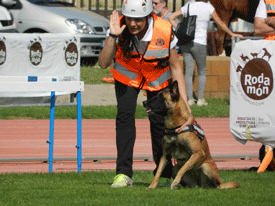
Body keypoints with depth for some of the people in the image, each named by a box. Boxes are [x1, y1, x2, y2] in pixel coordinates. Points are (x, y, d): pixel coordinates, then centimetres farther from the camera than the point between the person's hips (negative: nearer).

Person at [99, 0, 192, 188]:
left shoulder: (164, 31, -32)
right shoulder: (119, 27, -31)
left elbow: (175, 67, -19)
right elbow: (103, 63, -33)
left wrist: (183, 101, -22)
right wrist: (113, 36, -46)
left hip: (158, 78, 0)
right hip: (127, 75, 0)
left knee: (159, 120, -7)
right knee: (125, 115, -17)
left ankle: (165, 172, 12)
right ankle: (123, 174, -16)